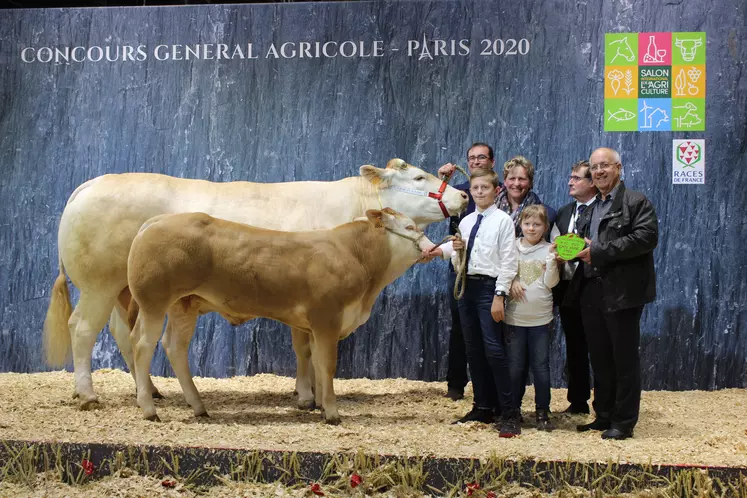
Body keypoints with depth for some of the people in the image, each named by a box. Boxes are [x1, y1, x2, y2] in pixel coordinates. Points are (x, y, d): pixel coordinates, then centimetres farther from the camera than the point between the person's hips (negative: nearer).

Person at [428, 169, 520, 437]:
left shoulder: (503, 220, -5)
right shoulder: (466, 222, 14)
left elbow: (508, 261, -9)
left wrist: (499, 296, -15)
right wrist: (454, 251, -5)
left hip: (489, 287, -7)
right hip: (467, 285, 7)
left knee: (494, 349, -12)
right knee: (474, 350, 10)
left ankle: (509, 413, -7)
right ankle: (483, 407, 20)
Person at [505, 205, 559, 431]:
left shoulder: (548, 251, 0)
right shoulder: (512, 248, 5)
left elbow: (550, 283, -6)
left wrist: (552, 258, -17)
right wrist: (511, 282, -12)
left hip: (540, 318, -1)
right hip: (515, 316, 1)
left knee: (541, 365, 1)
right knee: (515, 365, 6)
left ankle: (542, 412, 10)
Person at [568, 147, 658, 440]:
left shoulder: (636, 202, -3)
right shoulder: (590, 210, 21)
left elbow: (647, 236, -18)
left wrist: (598, 251, -20)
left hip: (622, 292, -7)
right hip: (591, 291, 7)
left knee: (624, 358, -2)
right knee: (599, 357, 12)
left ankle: (624, 422, 5)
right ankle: (603, 416, 21)